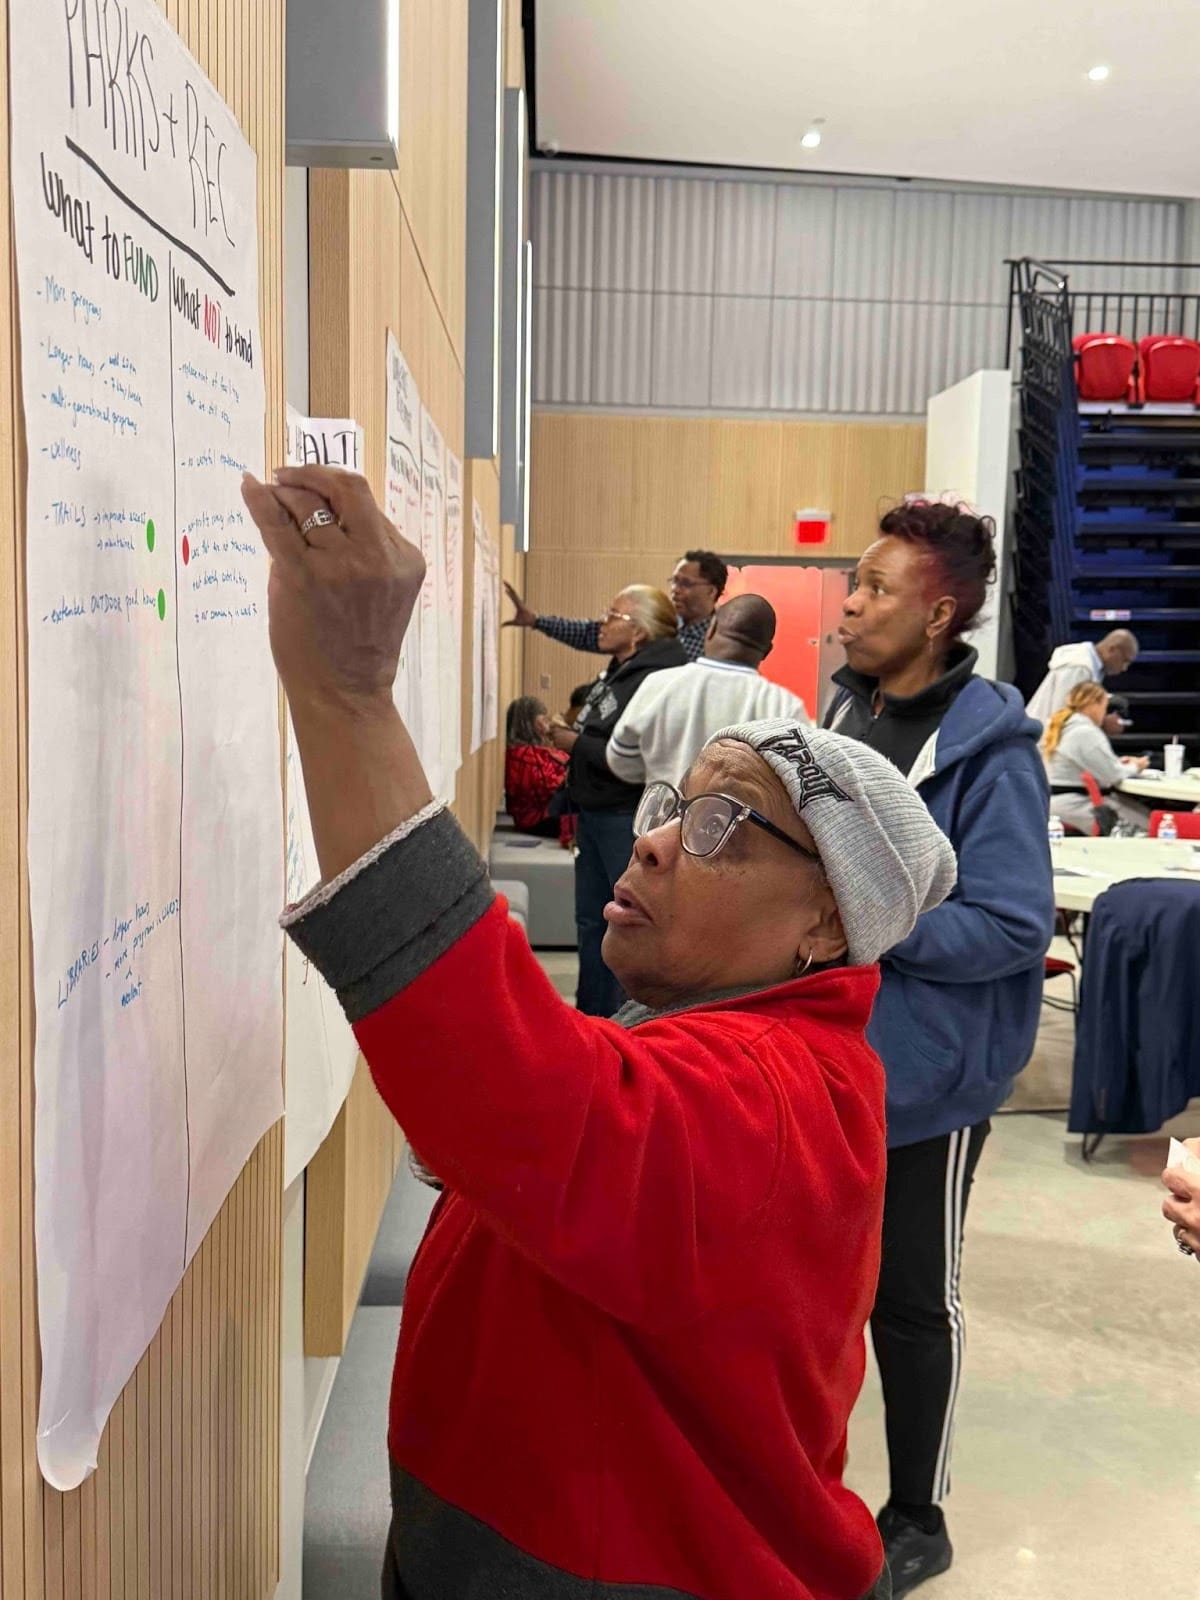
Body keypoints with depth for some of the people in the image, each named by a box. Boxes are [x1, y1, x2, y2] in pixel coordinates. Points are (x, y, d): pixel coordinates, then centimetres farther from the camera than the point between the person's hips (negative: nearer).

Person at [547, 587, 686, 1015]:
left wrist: (577, 743, -18)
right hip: (594, 815, 11)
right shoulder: (614, 674, 14)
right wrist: (567, 734, 3)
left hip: (627, 818, -10)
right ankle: (592, 1013, 30)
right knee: (591, 920, 18)